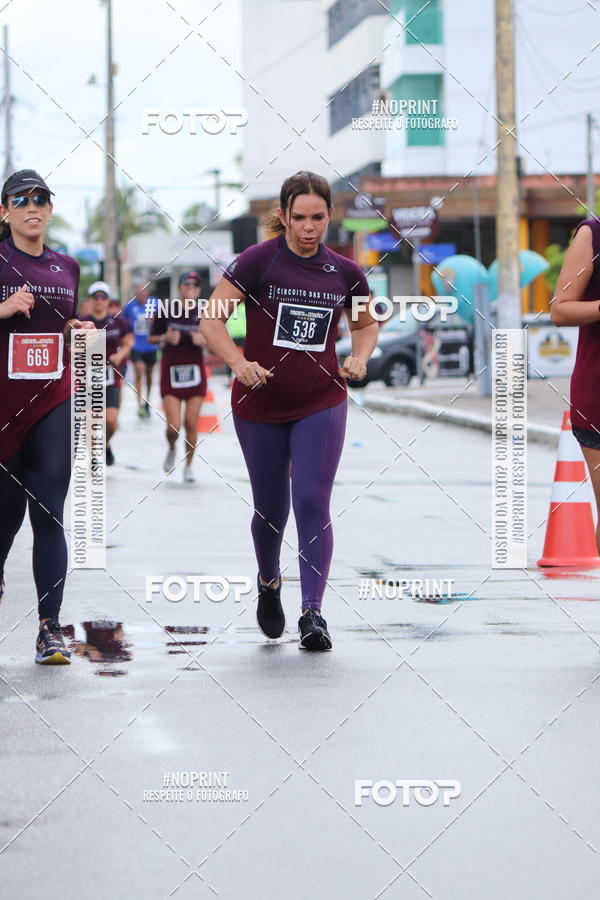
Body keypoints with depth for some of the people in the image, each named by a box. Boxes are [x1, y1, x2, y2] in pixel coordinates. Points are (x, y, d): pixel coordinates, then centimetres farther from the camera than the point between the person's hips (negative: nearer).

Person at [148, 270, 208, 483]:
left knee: (191, 423, 0)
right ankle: (171, 449, 26)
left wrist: (203, 341, -14)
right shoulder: (166, 311, -2)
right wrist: (166, 339, -14)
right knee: (174, 426, -8)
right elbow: (151, 338, 6)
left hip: (195, 371, 1)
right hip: (171, 372, -1)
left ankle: (188, 466, 17)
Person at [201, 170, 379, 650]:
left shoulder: (345, 273, 1)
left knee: (313, 503, -12)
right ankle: (269, 583, 41)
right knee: (271, 509, 10)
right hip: (260, 407, -1)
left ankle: (313, 614, -13)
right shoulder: (258, 261, -9)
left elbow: (367, 323, 17)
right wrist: (239, 363, -25)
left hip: (321, 404, 1)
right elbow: (211, 318, -11)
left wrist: (359, 357, -3)